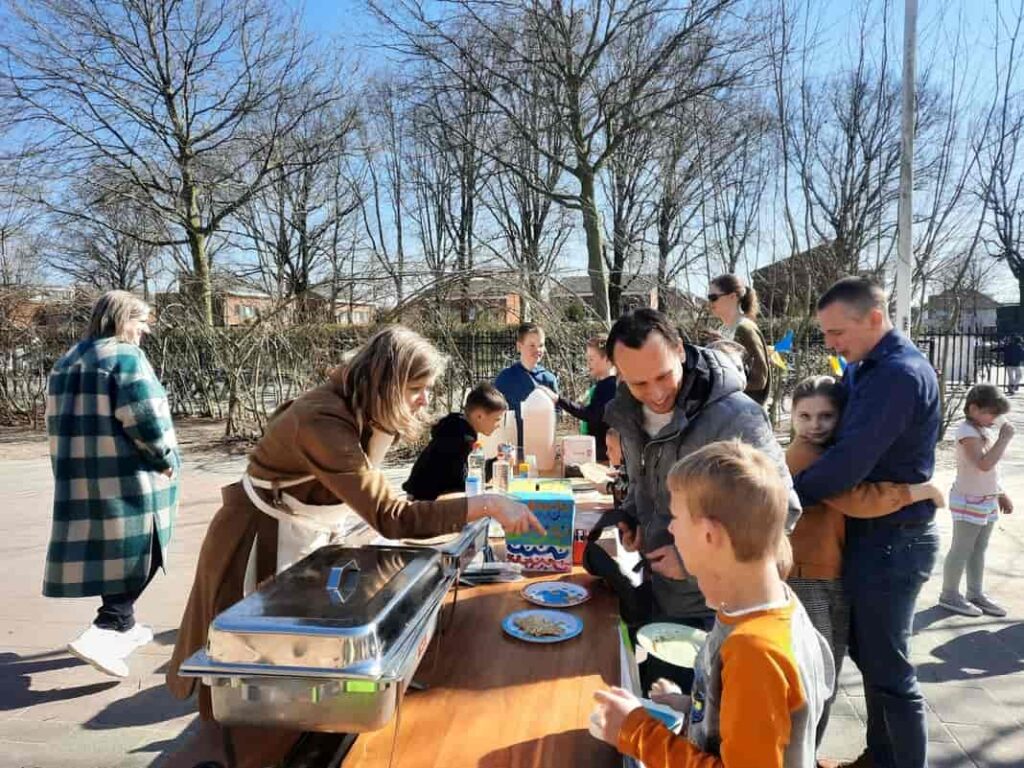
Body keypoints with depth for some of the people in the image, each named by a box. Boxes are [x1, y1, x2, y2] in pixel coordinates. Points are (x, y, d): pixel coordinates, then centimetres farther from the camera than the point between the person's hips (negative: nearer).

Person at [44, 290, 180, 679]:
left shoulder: (66, 362, 14)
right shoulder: (126, 356, -13)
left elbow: (58, 422, 18)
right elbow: (144, 416, -21)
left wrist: (72, 467, 24)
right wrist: (166, 459, -9)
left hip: (78, 476, 8)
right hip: (128, 477, -8)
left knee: (107, 551, 17)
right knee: (137, 553, 2)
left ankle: (123, 626, 29)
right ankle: (105, 631, -7)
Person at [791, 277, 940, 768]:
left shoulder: (900, 375, -22)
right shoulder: (865, 369, 9)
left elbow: (850, 462, -28)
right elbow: (843, 444, 13)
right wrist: (789, 483, -3)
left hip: (891, 541, -10)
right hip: (872, 535, 10)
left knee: (888, 671, 4)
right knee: (868, 654, 21)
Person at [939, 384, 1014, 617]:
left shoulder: (982, 430, 10)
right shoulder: (968, 432, -19)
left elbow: (991, 469, 19)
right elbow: (985, 464, -32)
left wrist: (1000, 494, 20)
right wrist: (1004, 438, -26)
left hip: (987, 501, 9)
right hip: (969, 501, -9)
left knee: (979, 549, 17)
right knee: (961, 550, 1)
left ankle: (975, 593, 29)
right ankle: (949, 595, 13)